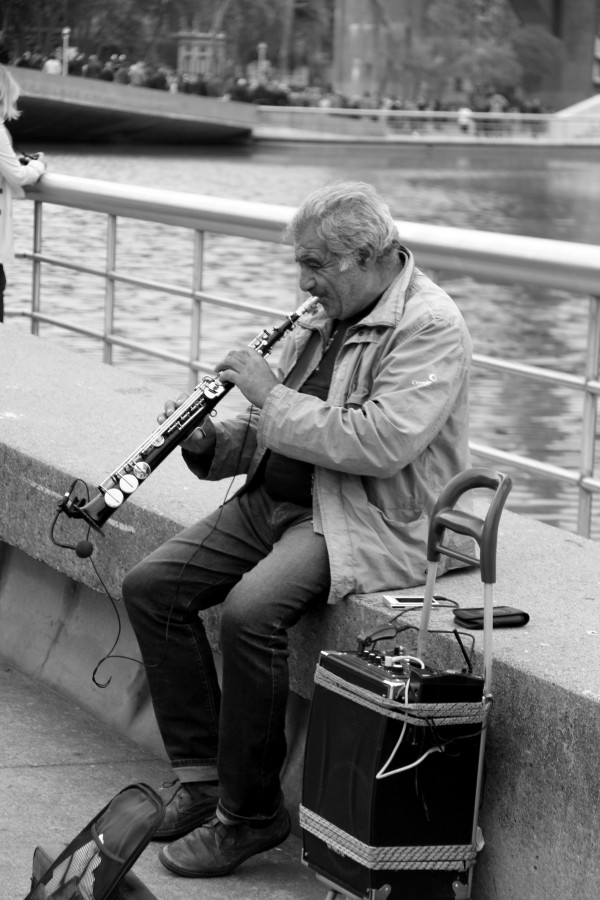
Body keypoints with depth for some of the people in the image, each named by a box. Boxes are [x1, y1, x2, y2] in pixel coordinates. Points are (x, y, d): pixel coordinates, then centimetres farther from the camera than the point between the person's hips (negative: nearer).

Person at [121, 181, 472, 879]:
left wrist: (274, 396, -18)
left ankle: (250, 812, -16)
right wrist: (210, 441, -1)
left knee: (249, 611, -31)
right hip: (277, 500, 9)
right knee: (150, 587, -4)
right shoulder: (322, 321, 15)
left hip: (368, 519, -9)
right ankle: (199, 775, 2)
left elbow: (384, 442, -25)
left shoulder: (430, 326, -13)